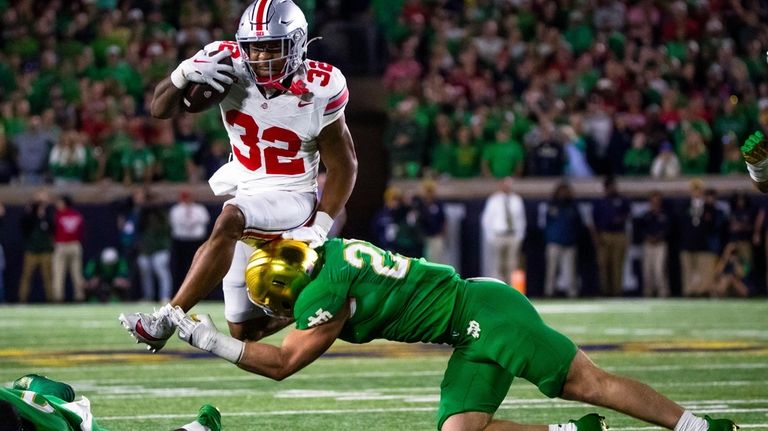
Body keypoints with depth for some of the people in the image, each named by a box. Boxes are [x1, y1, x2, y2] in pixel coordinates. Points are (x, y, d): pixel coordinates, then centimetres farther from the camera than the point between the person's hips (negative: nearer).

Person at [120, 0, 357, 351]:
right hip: (245, 197, 5)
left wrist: (319, 228, -16)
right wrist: (183, 75, -30)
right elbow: (161, 110, -9)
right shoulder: (232, 68, -13)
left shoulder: (318, 91, -18)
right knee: (244, 330, 7)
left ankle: (165, 322, -36)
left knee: (229, 220, -37)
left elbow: (343, 167, -8)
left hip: (292, 200, -5)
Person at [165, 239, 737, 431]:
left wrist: (208, 340, -6)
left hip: (481, 313, -9)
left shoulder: (325, 294, -16)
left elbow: (283, 363, -10)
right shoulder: (329, 253, 10)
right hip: (474, 340, 9)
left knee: (589, 382, -8)